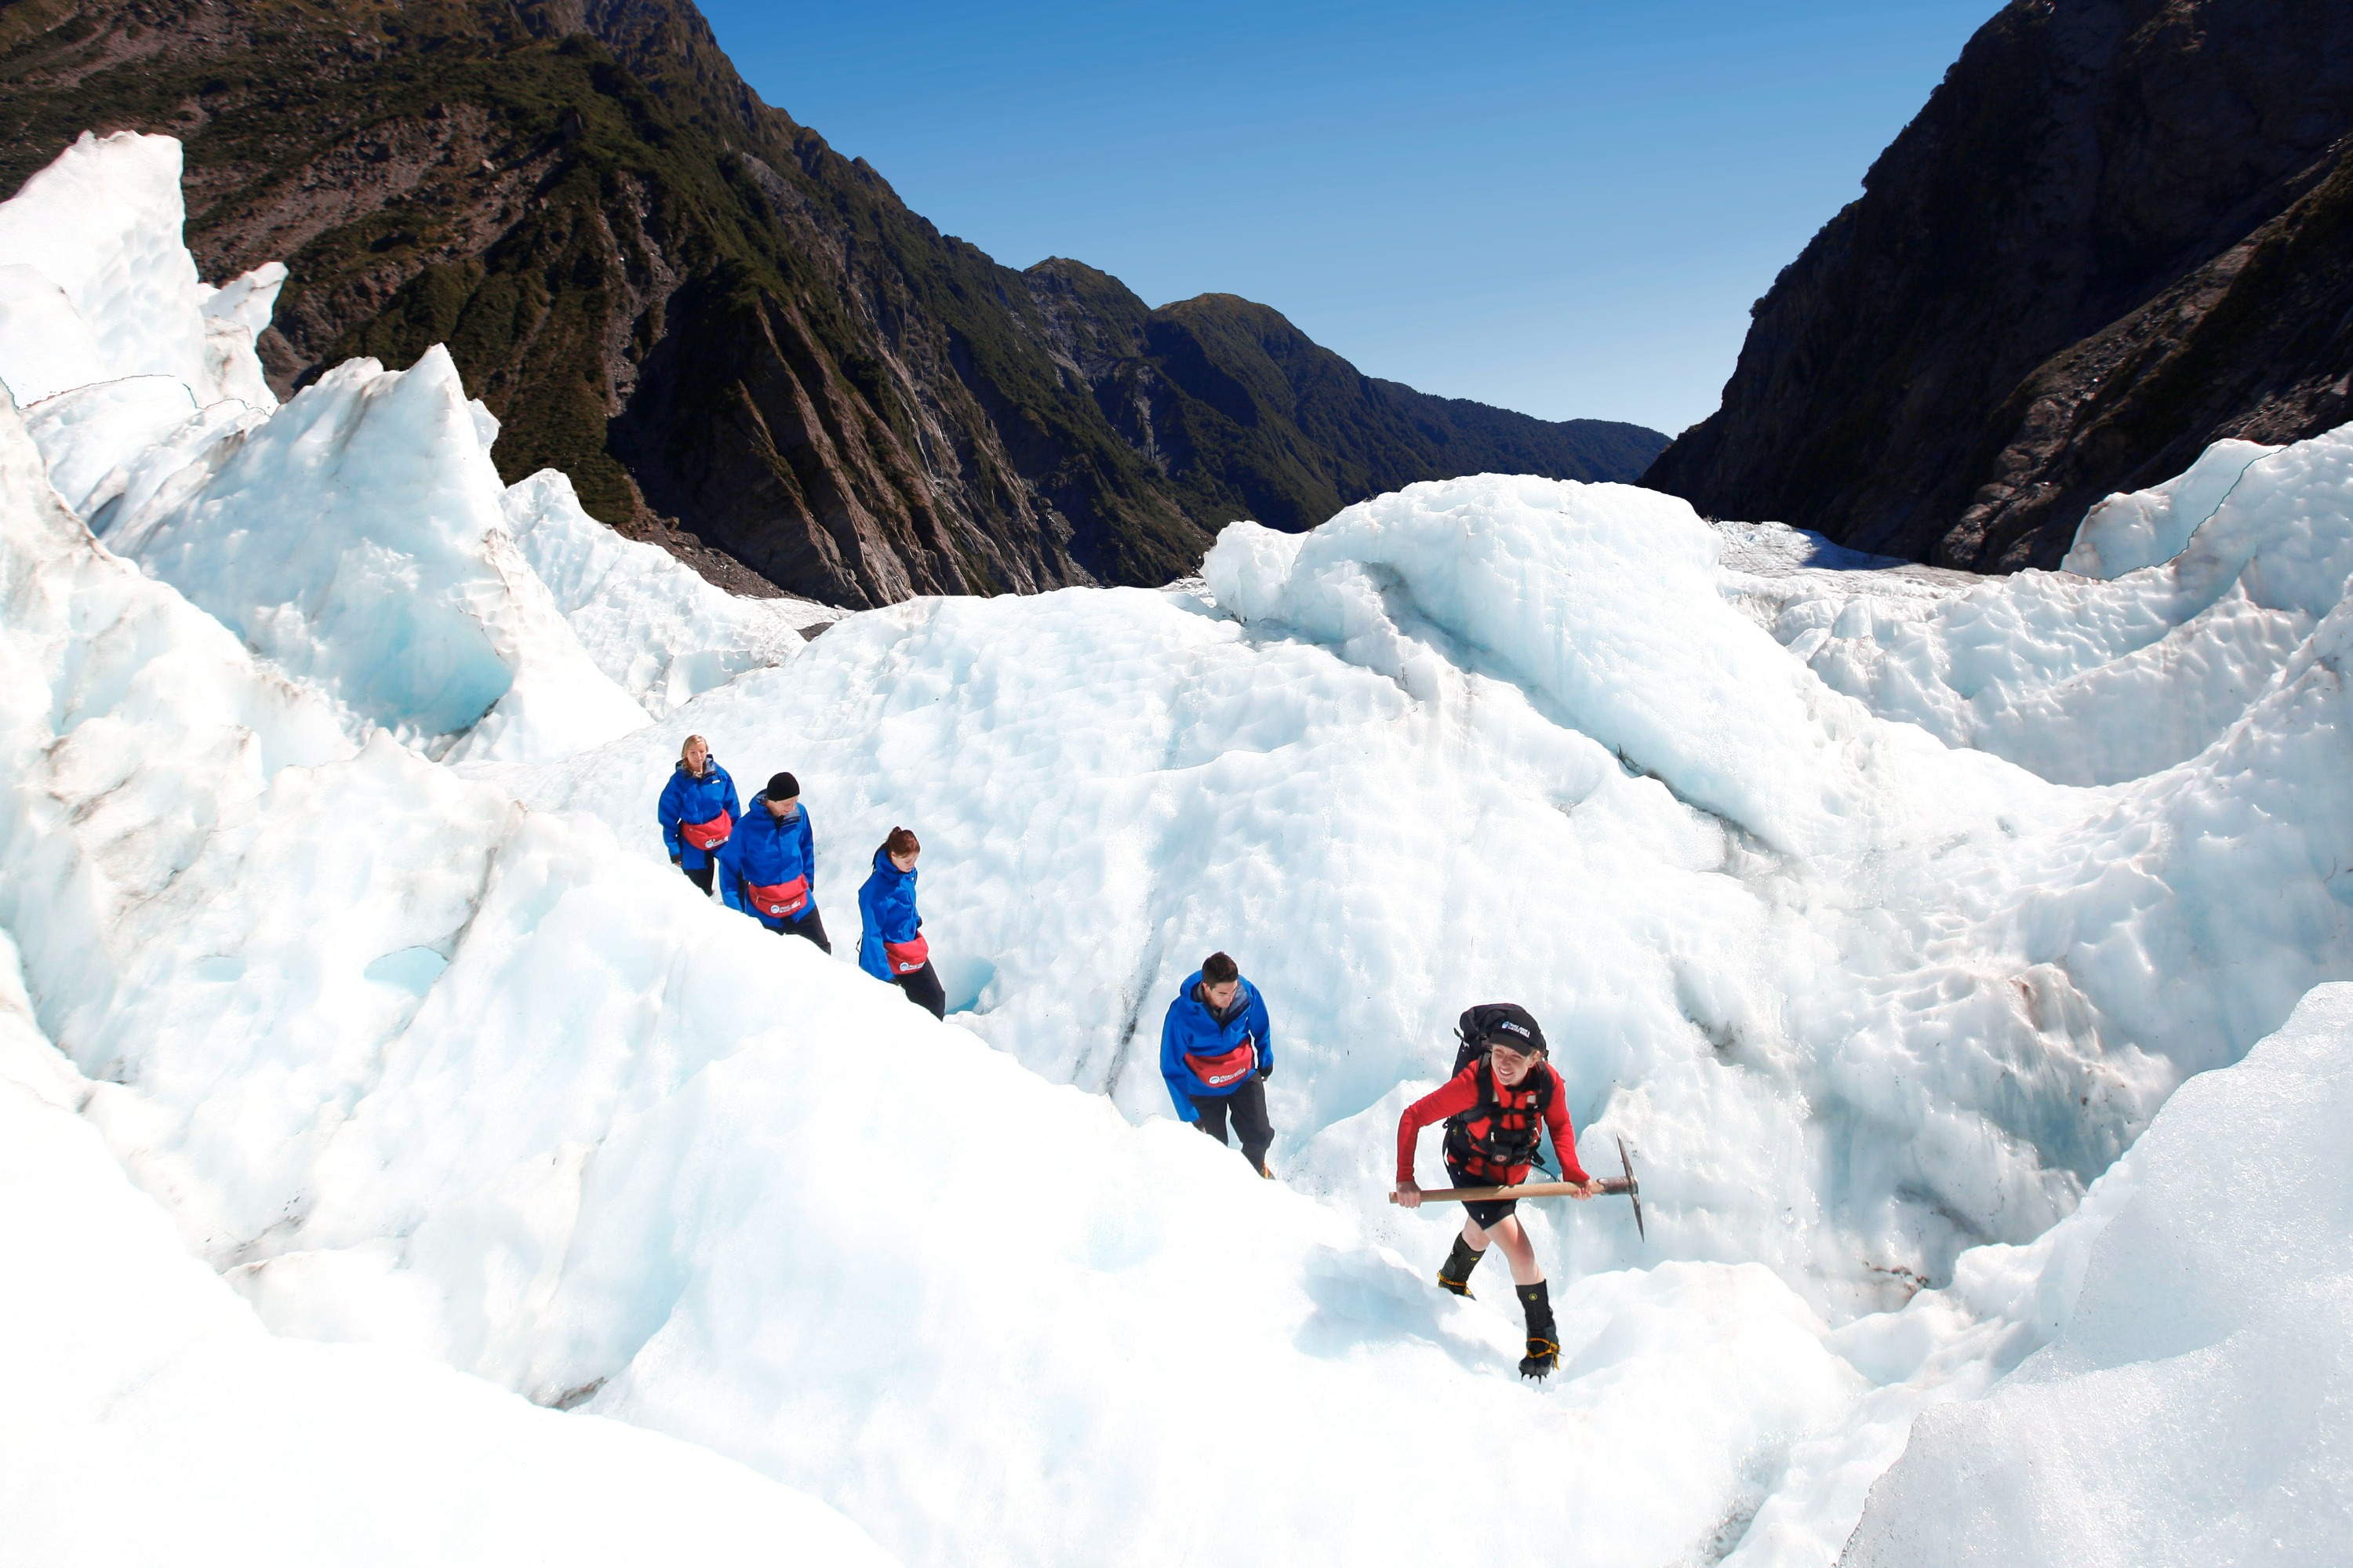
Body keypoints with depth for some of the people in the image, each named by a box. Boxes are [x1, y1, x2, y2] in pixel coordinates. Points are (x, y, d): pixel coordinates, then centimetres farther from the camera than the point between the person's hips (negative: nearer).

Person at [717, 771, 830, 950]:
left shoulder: (800, 814, -8)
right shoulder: (747, 826, -18)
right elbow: (729, 866, -9)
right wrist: (735, 910, -10)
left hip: (801, 905, 3)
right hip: (763, 913, -3)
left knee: (822, 952, 10)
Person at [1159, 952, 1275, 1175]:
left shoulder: (1248, 993, -25)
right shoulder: (1181, 1014, -32)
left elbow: (1261, 1028, 0)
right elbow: (1172, 1069, -22)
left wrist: (1266, 1060, 15)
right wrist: (1189, 1115, -21)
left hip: (1245, 1078, 2)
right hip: (1204, 1088, -2)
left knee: (1259, 1136, 6)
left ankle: (1256, 1166, 41)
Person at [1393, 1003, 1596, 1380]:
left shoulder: (1549, 1083, -27)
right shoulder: (1473, 1083, -38)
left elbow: (1560, 1126, -6)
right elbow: (1412, 1117, -29)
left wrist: (1573, 1173, -20)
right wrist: (1405, 1179, -32)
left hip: (1514, 1172, 5)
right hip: (1471, 1171, -4)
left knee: (1481, 1234, 29)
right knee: (1519, 1250, -15)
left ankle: (1452, 1282, 61)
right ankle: (1542, 1336, 7)